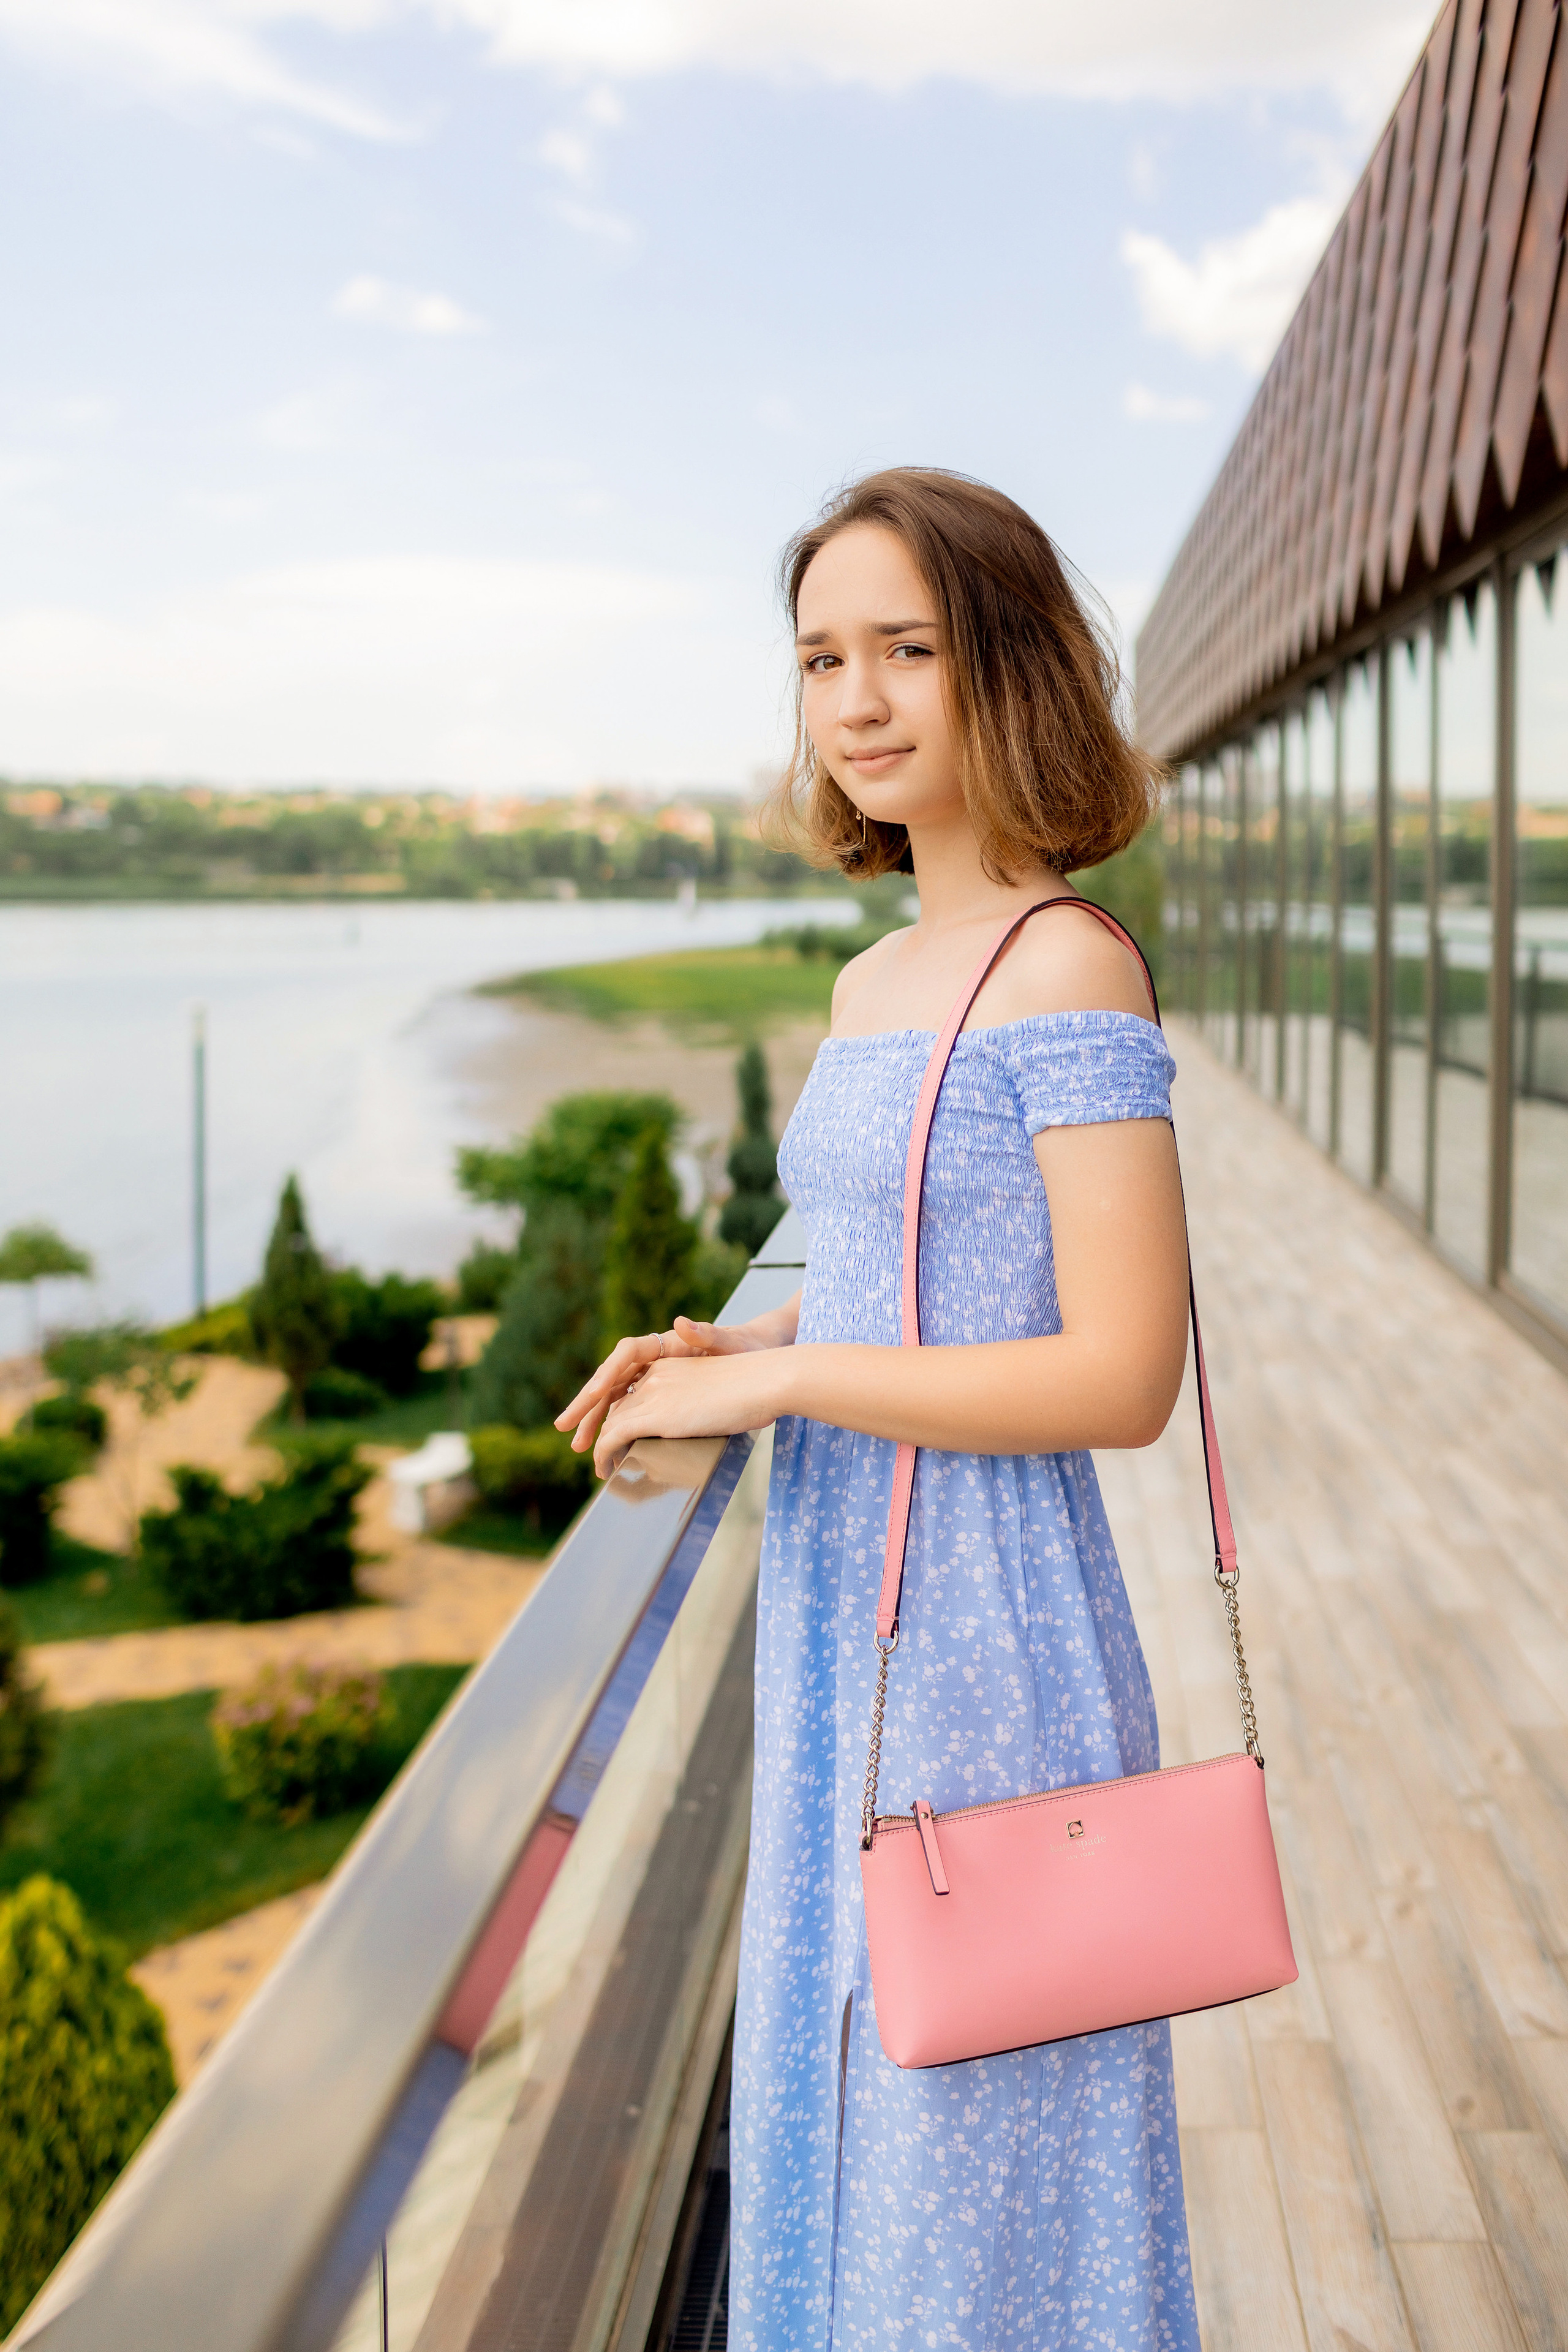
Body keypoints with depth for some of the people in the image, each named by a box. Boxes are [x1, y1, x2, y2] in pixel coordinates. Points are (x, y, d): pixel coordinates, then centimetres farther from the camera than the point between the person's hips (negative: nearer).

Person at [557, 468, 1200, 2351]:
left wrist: (770, 1379, -17)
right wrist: (725, 1347, 4)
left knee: (984, 2161, 8)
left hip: (990, 1644, -8)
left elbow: (1121, 1376, -20)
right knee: (839, 2121, 21)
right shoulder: (873, 985, 10)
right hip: (842, 1632, 8)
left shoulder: (1069, 972, -15)